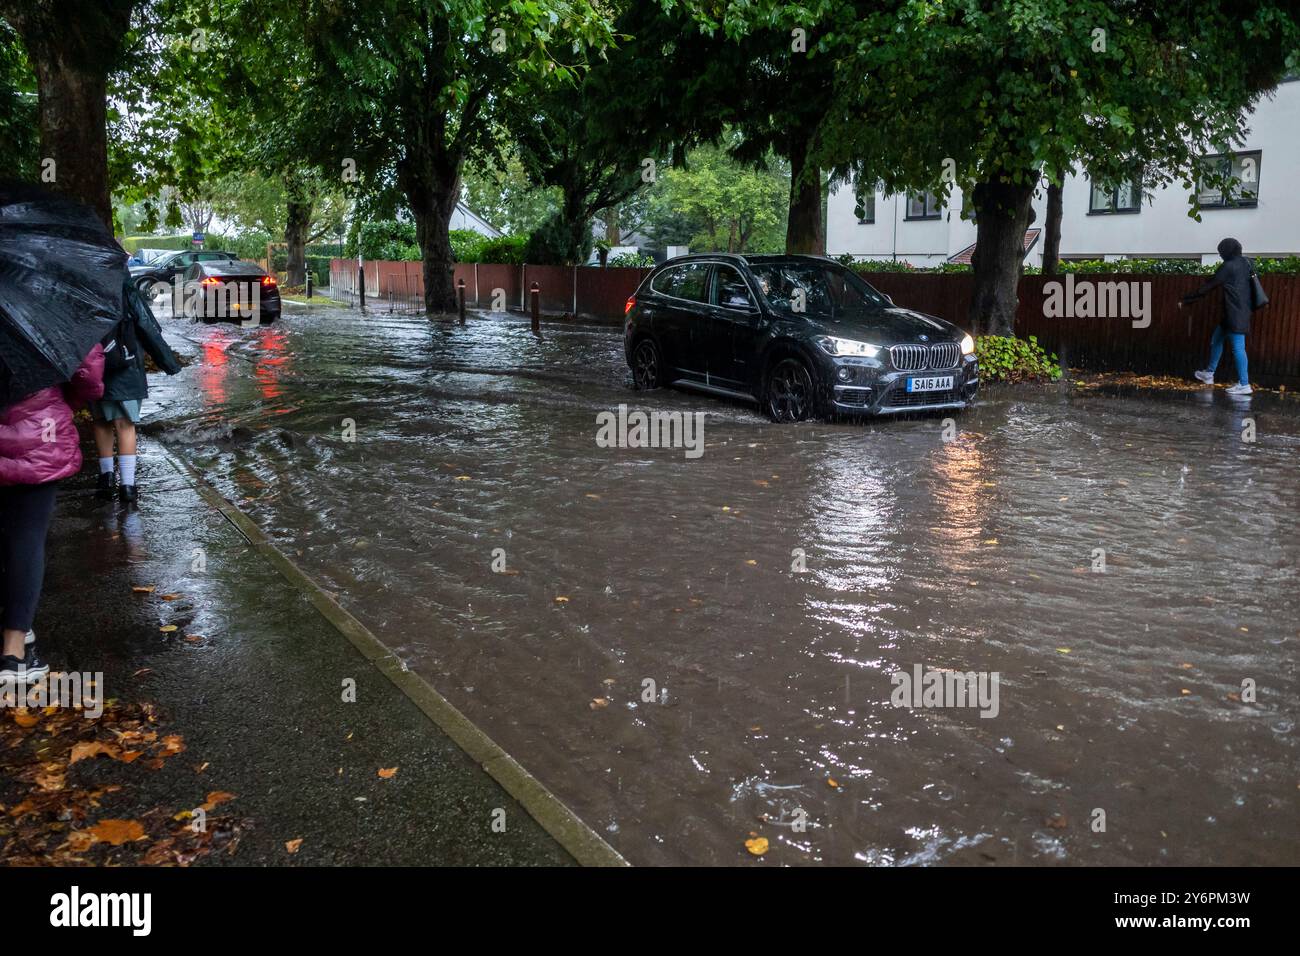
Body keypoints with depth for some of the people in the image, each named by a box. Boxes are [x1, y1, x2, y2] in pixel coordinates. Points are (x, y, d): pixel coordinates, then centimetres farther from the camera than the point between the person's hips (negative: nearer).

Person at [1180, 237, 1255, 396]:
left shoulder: (1228, 267, -12)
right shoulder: (1245, 263, 12)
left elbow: (1207, 287, -8)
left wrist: (1186, 300, 0)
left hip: (1235, 313, -10)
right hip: (1241, 310, 10)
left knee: (1237, 346, -10)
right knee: (1217, 338, 20)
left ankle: (1244, 384, -11)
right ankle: (1209, 374, 29)